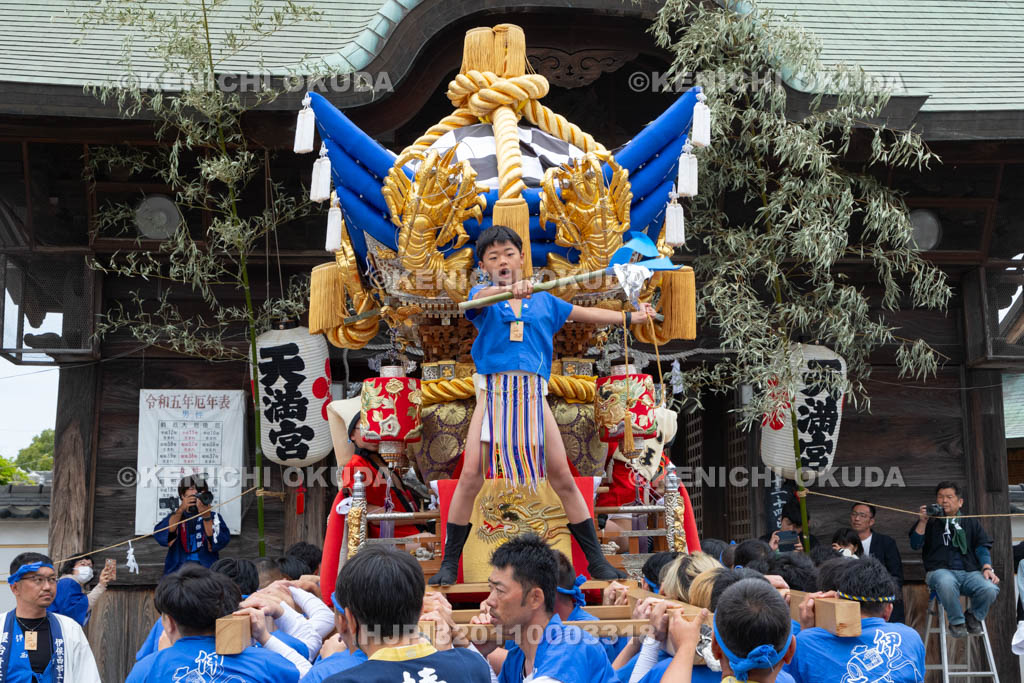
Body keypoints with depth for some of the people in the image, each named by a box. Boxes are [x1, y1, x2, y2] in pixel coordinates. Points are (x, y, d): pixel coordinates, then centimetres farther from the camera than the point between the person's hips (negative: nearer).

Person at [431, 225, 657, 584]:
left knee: (563, 477, 1)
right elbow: (483, 296, -17)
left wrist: (630, 317, 34)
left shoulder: (544, 301, 17)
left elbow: (586, 314, 28)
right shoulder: (482, 295, 7)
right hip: (493, 390, -2)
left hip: (532, 393, 2)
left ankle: (597, 561, 10)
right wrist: (509, 290, -39)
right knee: (471, 475, -10)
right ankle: (449, 563, 4)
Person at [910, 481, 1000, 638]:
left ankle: (974, 616, 1)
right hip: (940, 570, -2)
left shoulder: (971, 523, 24)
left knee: (990, 588, -30)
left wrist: (987, 567, -5)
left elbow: (982, 547, 14)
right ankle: (957, 622, -14)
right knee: (946, 583, -40)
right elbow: (915, 544, 5)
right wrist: (923, 521, -8)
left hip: (970, 572, 2)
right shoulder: (930, 522, 17)